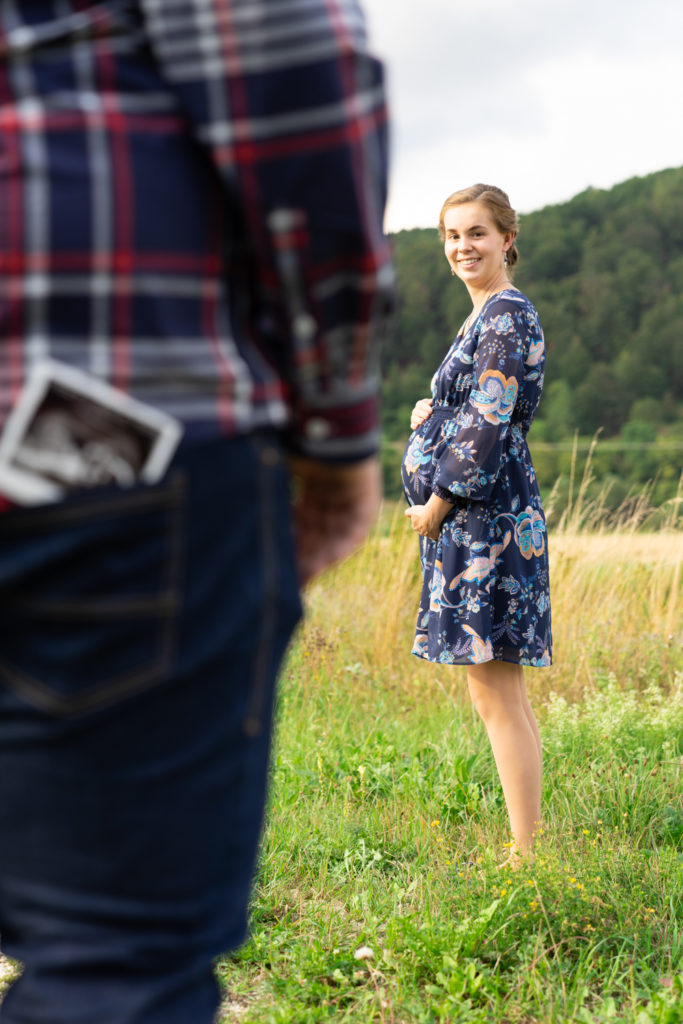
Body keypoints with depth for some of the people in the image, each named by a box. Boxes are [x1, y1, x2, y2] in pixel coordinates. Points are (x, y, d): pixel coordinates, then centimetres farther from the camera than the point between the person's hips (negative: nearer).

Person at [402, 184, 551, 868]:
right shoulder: (487, 316, 19)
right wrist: (429, 414, 5)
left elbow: (490, 424, -18)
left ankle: (526, 857, -1)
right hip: (471, 520, 10)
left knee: (497, 696, -7)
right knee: (497, 697, 12)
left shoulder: (507, 316, -11)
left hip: (485, 519, -10)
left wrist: (439, 501, -12)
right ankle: (530, 847, 19)